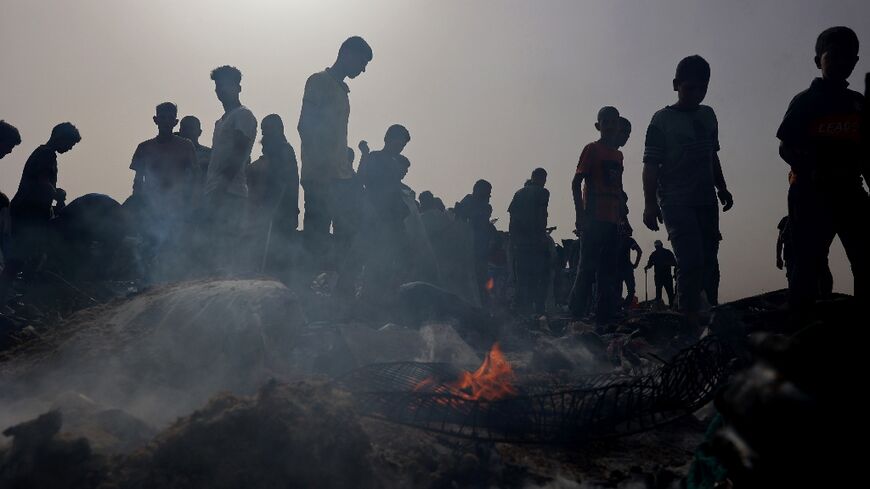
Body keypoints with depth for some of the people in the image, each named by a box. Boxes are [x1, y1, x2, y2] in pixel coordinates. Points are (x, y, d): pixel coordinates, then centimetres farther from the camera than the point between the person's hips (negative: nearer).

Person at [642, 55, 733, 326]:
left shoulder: (708, 116, 14)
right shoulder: (662, 120, -4)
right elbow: (651, 166, -9)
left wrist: (722, 188, 19)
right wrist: (650, 203, -16)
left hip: (706, 201, 6)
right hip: (676, 203, -6)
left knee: (708, 261, 6)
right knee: (691, 261, -15)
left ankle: (704, 313, 14)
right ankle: (691, 319, -13)